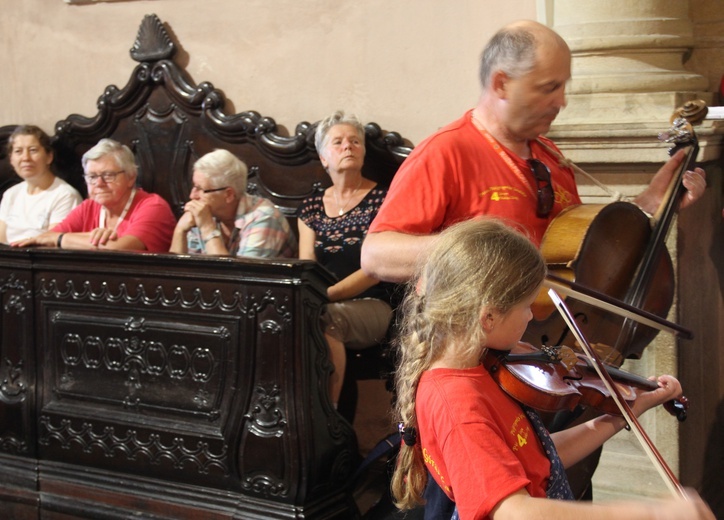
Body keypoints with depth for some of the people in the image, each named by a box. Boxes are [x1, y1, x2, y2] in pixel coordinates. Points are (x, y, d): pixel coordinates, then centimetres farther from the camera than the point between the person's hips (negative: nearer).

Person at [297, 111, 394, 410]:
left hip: (371, 304, -3)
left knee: (323, 318, -37)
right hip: (323, 305, 3)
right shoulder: (311, 208, 18)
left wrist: (326, 295, -18)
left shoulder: (381, 199, 4)